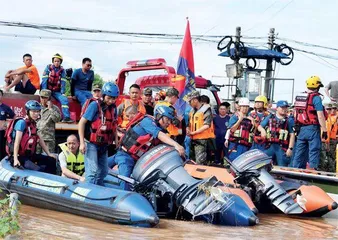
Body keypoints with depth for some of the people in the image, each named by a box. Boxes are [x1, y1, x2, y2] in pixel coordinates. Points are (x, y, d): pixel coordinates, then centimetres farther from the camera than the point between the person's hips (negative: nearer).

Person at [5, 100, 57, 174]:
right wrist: (15, 159, -25)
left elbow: (40, 140, 17)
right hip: (20, 156, -9)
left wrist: (48, 153, 16)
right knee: (38, 170, -28)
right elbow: (17, 141, -19)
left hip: (29, 155, 9)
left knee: (51, 160, 5)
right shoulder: (21, 122, -14)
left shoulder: (33, 124, 12)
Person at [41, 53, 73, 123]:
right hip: (48, 90, -2)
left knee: (64, 99, -21)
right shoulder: (48, 67, 0)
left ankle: (66, 117, -29)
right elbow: (44, 80, -7)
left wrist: (62, 93, -11)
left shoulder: (62, 70, 6)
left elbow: (63, 82, 0)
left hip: (57, 91, 2)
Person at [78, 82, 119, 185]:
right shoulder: (95, 105, -14)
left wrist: (116, 140, 15)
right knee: (92, 171, -15)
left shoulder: (112, 107, 7)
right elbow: (81, 123, -15)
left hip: (103, 145, 8)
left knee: (103, 171, 14)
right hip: (91, 143, -8)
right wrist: (82, 142, -18)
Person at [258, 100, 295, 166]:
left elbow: (292, 135, 1)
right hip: (269, 146, 3)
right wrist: (262, 130, -6)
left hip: (282, 148, -2)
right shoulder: (269, 118, 14)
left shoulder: (289, 120, 5)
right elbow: (260, 126, 18)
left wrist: (290, 148, -7)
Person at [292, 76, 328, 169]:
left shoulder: (298, 97, 11)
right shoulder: (316, 98, -10)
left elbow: (296, 114, 16)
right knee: (314, 151, -3)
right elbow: (320, 116, -14)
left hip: (300, 129, 7)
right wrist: (324, 130, -11)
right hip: (312, 129, -6)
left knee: (299, 152, 11)